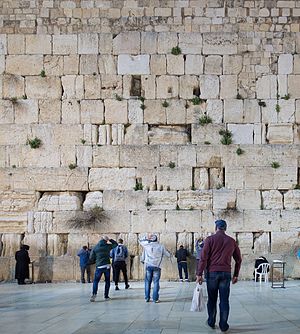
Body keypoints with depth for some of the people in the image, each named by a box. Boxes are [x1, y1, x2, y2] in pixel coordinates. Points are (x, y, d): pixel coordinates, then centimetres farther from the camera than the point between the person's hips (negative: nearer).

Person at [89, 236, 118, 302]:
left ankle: (94, 294, -17)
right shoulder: (107, 246, 4)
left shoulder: (95, 248, 4)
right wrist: (110, 240, 23)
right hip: (107, 266, 1)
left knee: (95, 281, 3)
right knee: (107, 281, 11)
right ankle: (106, 296, 9)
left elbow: (91, 259, 5)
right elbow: (116, 244, 23)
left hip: (99, 267, -1)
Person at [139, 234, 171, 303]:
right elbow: (168, 255, 7)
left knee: (147, 282, 9)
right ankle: (155, 298, -5)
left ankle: (147, 298, 10)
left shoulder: (147, 245, 2)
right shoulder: (161, 246, 0)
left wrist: (146, 238, 17)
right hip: (157, 267, -1)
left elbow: (140, 241, 20)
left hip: (148, 266, 1)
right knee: (156, 282, 0)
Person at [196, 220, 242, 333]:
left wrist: (199, 274, -4)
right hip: (226, 273, 2)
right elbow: (238, 259, 13)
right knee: (224, 300, 3)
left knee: (212, 299, 11)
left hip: (212, 273, -1)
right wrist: (236, 275, 21)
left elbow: (203, 258, -7)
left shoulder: (210, 239, -1)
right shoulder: (232, 241, 9)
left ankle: (211, 323, 20)